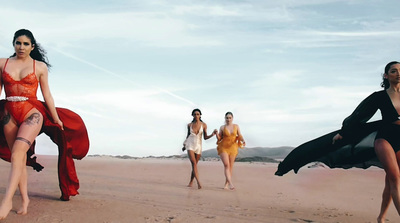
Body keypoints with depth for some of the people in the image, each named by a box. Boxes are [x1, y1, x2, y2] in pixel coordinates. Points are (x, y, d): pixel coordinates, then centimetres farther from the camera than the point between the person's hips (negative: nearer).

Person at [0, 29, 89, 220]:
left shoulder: (40, 66, 5)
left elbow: (47, 95, 7)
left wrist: (56, 118, 5)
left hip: (32, 112, -3)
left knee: (17, 152, -23)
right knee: (19, 158, 7)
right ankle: (24, 199, 17)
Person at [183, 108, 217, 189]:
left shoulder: (203, 125, 1)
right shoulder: (190, 125, 3)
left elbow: (205, 137, 4)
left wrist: (212, 134, -12)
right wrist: (184, 145, 18)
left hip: (198, 146, 1)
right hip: (190, 145, -1)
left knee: (194, 164, 5)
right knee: (194, 163, -17)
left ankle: (191, 182, 18)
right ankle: (198, 182, -26)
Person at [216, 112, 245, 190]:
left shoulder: (236, 126, 7)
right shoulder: (222, 127, 4)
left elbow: (240, 136, 2)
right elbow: (219, 138, 6)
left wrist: (243, 141, -18)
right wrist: (216, 134, -14)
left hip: (232, 148, 2)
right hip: (223, 147, -2)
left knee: (230, 166, 3)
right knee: (226, 165, -16)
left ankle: (226, 184, 13)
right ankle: (231, 183, -23)